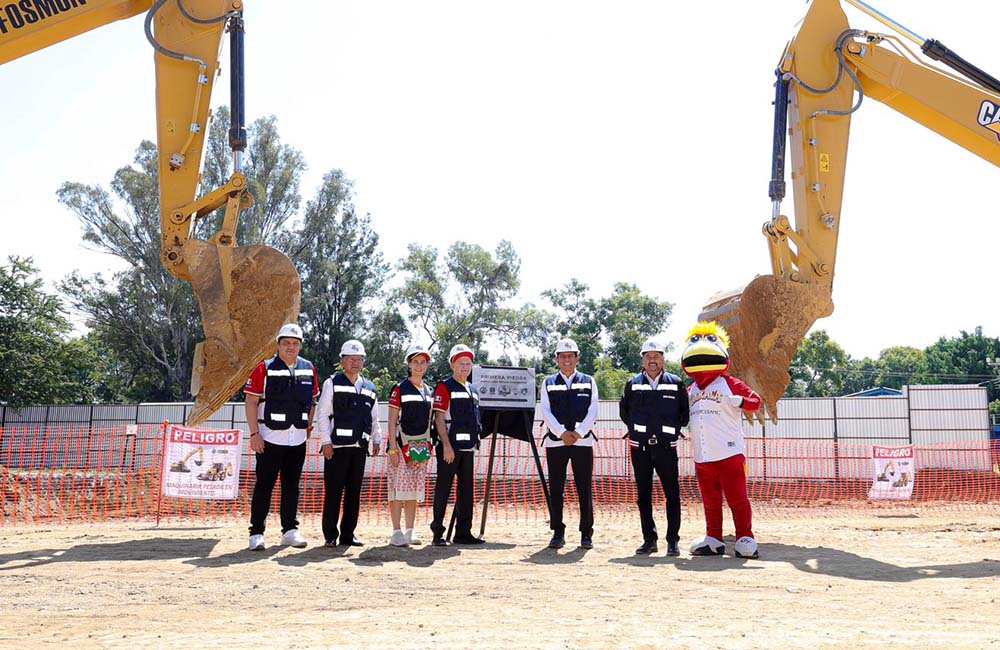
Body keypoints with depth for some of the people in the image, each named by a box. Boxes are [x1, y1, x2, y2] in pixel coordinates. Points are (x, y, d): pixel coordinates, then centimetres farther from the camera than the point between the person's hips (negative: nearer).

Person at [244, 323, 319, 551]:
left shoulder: (309, 369, 8)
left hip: (298, 439, 4)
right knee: (264, 486, 1)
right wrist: (254, 434, -11)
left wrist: (308, 426, 9)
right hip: (270, 438, -4)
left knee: (292, 486, 10)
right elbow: (251, 402, -6)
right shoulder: (264, 369, -4)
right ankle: (256, 532, 8)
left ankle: (289, 530, 18)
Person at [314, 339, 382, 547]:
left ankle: (347, 535, 15)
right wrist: (326, 441, -10)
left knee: (354, 493, 7)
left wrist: (376, 440, 10)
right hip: (337, 446, -5)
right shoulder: (332, 384, 2)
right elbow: (322, 414, -3)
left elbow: (374, 418, 21)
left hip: (360, 447, 5)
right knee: (333, 491, -2)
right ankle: (331, 535, 6)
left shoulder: (370, 389, 17)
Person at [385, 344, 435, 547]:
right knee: (399, 487, -6)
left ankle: (410, 532, 14)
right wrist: (393, 448, -14)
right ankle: (397, 533, -2)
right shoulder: (400, 389, -4)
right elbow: (392, 421, -7)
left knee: (415, 489, 8)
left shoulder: (429, 391, 13)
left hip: (421, 446, 6)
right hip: (401, 443, -6)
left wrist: (429, 446, 12)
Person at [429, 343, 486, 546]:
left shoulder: (473, 390, 18)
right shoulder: (444, 387, -5)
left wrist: (476, 442, 16)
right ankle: (438, 533, 2)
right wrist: (446, 445, -18)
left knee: (467, 489, 9)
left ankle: (464, 532, 16)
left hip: (468, 446, 8)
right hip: (450, 446, -7)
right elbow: (439, 418, -12)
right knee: (443, 488, -3)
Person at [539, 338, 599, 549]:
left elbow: (592, 412, 1)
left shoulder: (588, 382, 10)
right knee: (555, 490, 2)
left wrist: (578, 433, -12)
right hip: (555, 442, 1)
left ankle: (586, 534, 9)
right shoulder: (549, 383, 10)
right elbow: (546, 412, 0)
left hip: (583, 441, 0)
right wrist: (562, 433, -13)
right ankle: (558, 533, 11)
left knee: (585, 489, 0)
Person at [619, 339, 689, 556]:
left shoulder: (676, 383, 3)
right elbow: (623, 411, 17)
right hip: (640, 448, 2)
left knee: (672, 495, -1)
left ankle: (673, 540, 8)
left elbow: (686, 411, 11)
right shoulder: (633, 384, 6)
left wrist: (675, 429, 5)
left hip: (666, 447, -1)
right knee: (643, 496, 6)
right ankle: (649, 540, 14)